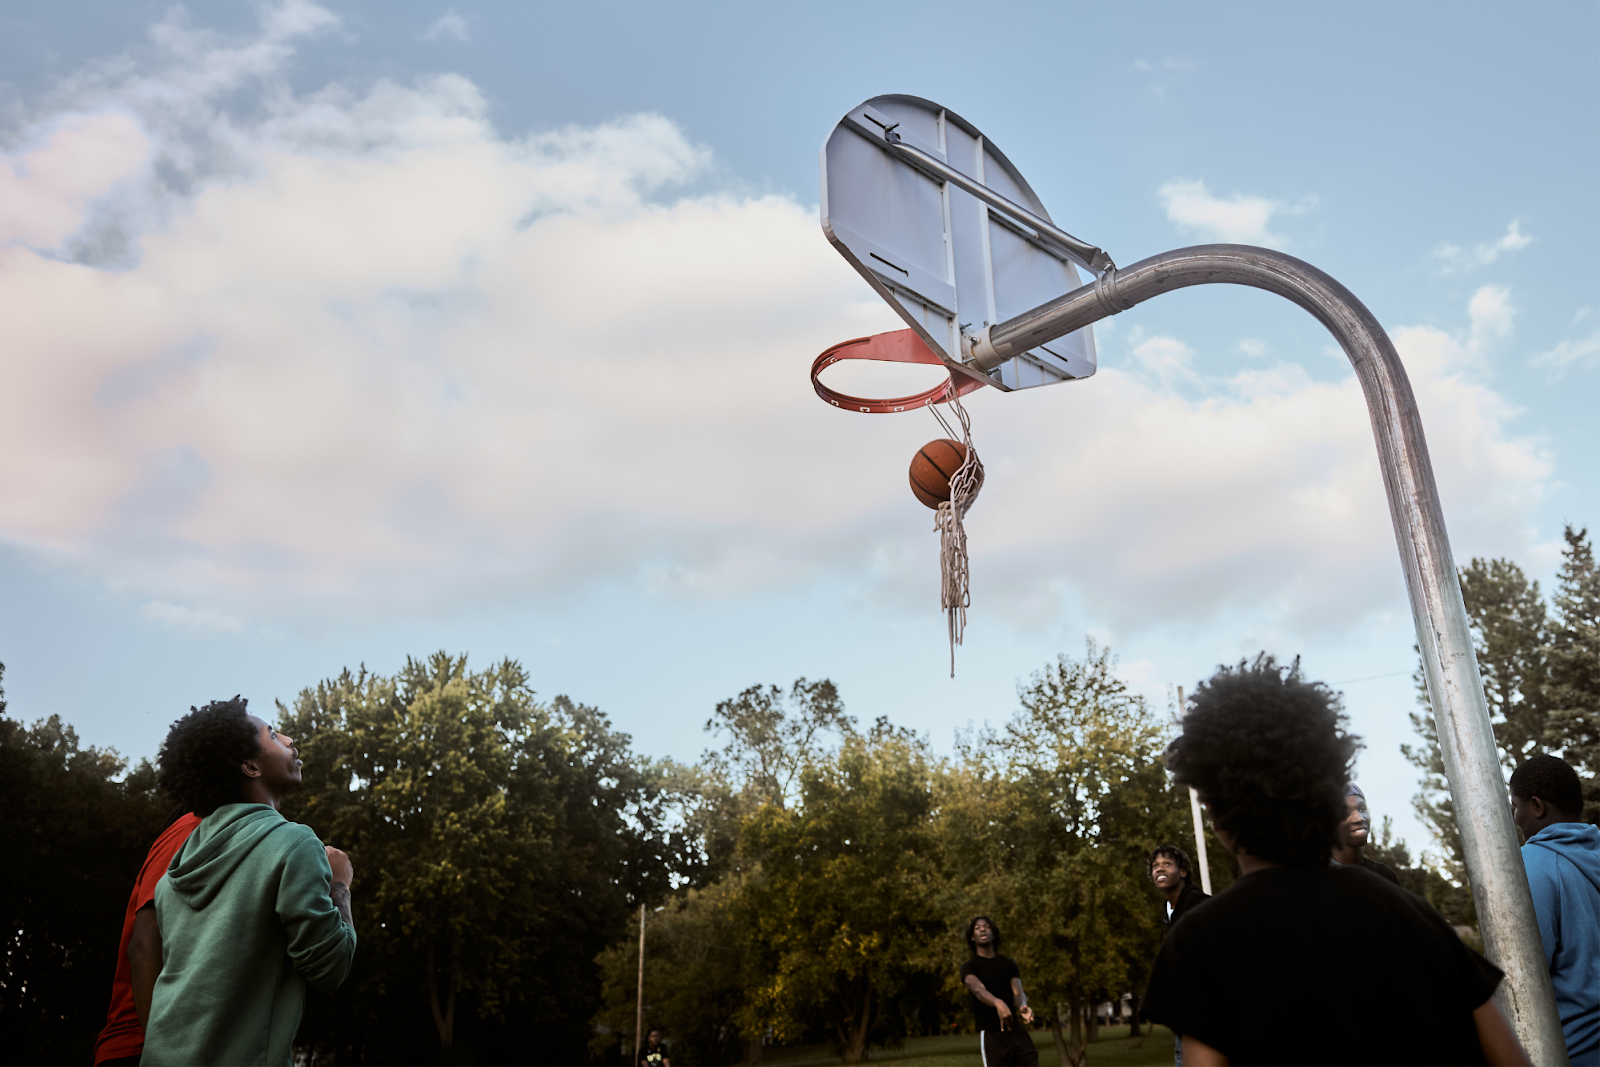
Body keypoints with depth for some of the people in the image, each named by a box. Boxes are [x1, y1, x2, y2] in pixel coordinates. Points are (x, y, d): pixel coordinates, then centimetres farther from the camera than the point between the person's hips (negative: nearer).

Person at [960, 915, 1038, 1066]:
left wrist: (1022, 1007, -28)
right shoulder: (969, 967, 1)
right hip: (991, 1035, -3)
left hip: (1017, 1031, 3)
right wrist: (998, 1003, -43)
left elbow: (1018, 991, -2)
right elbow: (978, 989, -21)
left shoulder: (1008, 963, 14)